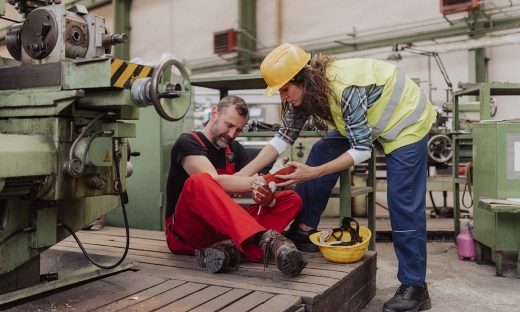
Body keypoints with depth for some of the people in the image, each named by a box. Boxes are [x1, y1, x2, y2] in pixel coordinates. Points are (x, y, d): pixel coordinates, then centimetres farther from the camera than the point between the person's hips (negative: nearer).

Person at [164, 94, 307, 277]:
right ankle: (267, 239, -52)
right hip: (187, 233, -6)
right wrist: (265, 180, -29)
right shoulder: (187, 143, -6)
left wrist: (268, 198, -23)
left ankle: (230, 248, -35)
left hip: (225, 229, 6)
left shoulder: (235, 150, 14)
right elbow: (215, 181, -24)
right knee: (199, 181, -37)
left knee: (292, 199, -10)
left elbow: (256, 189, 2)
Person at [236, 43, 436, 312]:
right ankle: (304, 231, 3)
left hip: (406, 120, -8)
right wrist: (242, 174, -16)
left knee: (403, 205, -11)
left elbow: (362, 149, -32)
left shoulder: (345, 88, -36)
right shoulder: (308, 89, -11)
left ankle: (414, 287, -1)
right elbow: (284, 137, -9)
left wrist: (312, 173, -37)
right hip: (367, 122, 8)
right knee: (322, 152, -5)